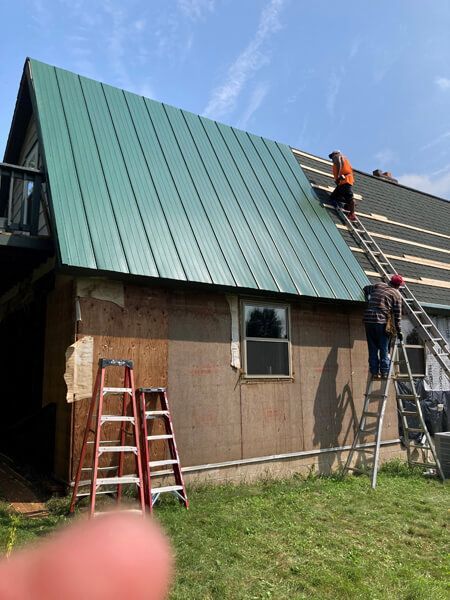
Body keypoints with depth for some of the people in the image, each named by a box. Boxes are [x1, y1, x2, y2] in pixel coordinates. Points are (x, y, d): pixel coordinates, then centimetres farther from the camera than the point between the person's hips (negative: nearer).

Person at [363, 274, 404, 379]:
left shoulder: (378, 286, 15)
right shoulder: (396, 294, 4)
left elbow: (366, 289, 33)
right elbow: (397, 315, 1)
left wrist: (369, 301, 42)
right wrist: (399, 331, 5)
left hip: (368, 319, 4)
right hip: (382, 321, -4)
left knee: (372, 348, 9)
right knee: (384, 348, 6)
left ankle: (374, 372, 10)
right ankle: (384, 372, 6)